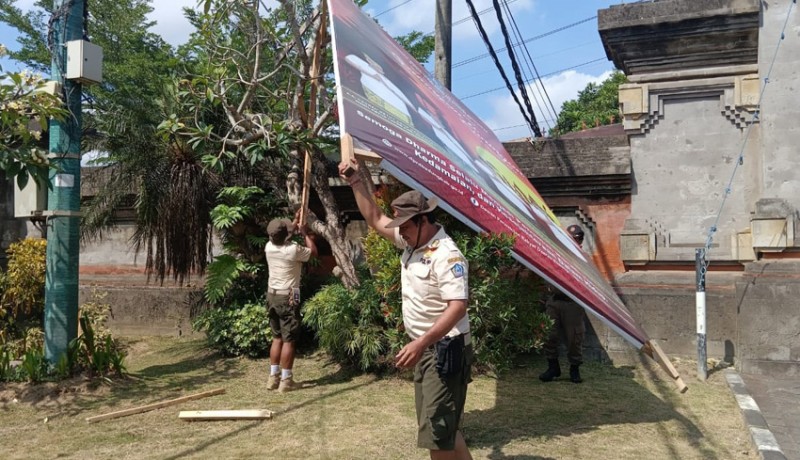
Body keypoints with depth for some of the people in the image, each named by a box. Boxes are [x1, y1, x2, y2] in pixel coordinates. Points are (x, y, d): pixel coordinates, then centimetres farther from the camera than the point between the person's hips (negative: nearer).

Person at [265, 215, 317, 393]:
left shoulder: (269, 247, 0)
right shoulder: (293, 250, -17)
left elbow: (280, 237, 24)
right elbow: (314, 251, 3)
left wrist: (296, 222, 29)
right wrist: (305, 233, 15)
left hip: (272, 296, 7)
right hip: (288, 298, -7)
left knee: (277, 338, 15)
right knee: (289, 340, -1)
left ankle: (273, 377, 18)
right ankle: (286, 380, 1)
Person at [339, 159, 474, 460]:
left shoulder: (446, 255, -21)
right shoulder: (412, 242, 6)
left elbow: (458, 306, -29)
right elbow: (375, 220, 16)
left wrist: (420, 343, -35)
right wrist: (356, 182, 8)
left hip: (445, 350, -10)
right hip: (426, 348, 10)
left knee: (436, 431, -7)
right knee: (439, 426, 18)